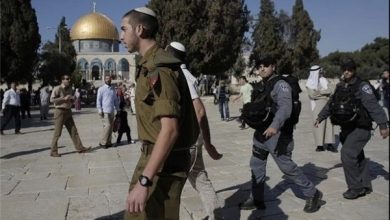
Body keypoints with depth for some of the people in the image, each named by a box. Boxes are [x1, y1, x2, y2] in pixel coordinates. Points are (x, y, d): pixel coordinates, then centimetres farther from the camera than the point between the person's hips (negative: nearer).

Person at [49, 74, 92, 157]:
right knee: (57, 133, -1)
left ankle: (80, 148, 12)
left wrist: (72, 99, 1)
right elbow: (52, 100, -19)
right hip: (60, 112, -7)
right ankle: (53, 152, 9)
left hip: (68, 111, 7)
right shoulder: (57, 89, -10)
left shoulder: (70, 89, 13)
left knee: (73, 131, 7)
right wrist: (64, 98, -22)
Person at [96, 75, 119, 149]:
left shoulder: (113, 89, 13)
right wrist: (100, 110, -10)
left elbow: (116, 100, 20)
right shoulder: (101, 89, -2)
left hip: (112, 111, 6)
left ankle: (108, 142, 15)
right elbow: (98, 100, -4)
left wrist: (117, 109, 16)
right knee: (107, 126, -12)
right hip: (105, 111, -6)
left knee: (110, 127, 7)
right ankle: (102, 142, -2)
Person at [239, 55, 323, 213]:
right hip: (261, 132, 9)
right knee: (256, 165, 13)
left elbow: (285, 107, -29)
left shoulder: (280, 84, -14)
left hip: (277, 134, -8)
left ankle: (313, 194, 18)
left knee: (287, 167, -2)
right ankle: (256, 199, 27)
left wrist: (275, 126, -44)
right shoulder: (260, 86, 13)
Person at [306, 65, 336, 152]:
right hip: (316, 104, -4)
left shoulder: (324, 80, 14)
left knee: (329, 123, -1)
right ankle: (320, 145, -4)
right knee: (318, 124, -9)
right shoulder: (309, 82, 0)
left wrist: (320, 91, -13)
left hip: (327, 103, 5)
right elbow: (312, 94, -13)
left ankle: (329, 144, 2)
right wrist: (325, 92, -6)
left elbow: (331, 88, -1)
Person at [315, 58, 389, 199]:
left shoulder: (362, 86, -13)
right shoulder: (340, 87, 9)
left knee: (347, 154, -16)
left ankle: (355, 187, 0)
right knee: (357, 157, 15)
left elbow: (374, 106, -21)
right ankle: (365, 186, 29)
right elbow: (331, 104, 21)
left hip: (360, 128, -7)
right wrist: (321, 117, 25)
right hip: (347, 128, 7)